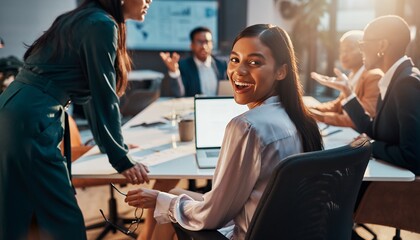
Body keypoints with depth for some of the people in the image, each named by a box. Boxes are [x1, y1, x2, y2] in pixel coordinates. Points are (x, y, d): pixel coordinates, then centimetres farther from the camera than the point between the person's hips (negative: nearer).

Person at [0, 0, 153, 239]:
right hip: (30, 121, -10)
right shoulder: (102, 24, -10)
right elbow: (104, 96, -11)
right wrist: (121, 158, -6)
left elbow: (92, 91, 24)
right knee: (64, 219, -2)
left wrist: (114, 142, 29)